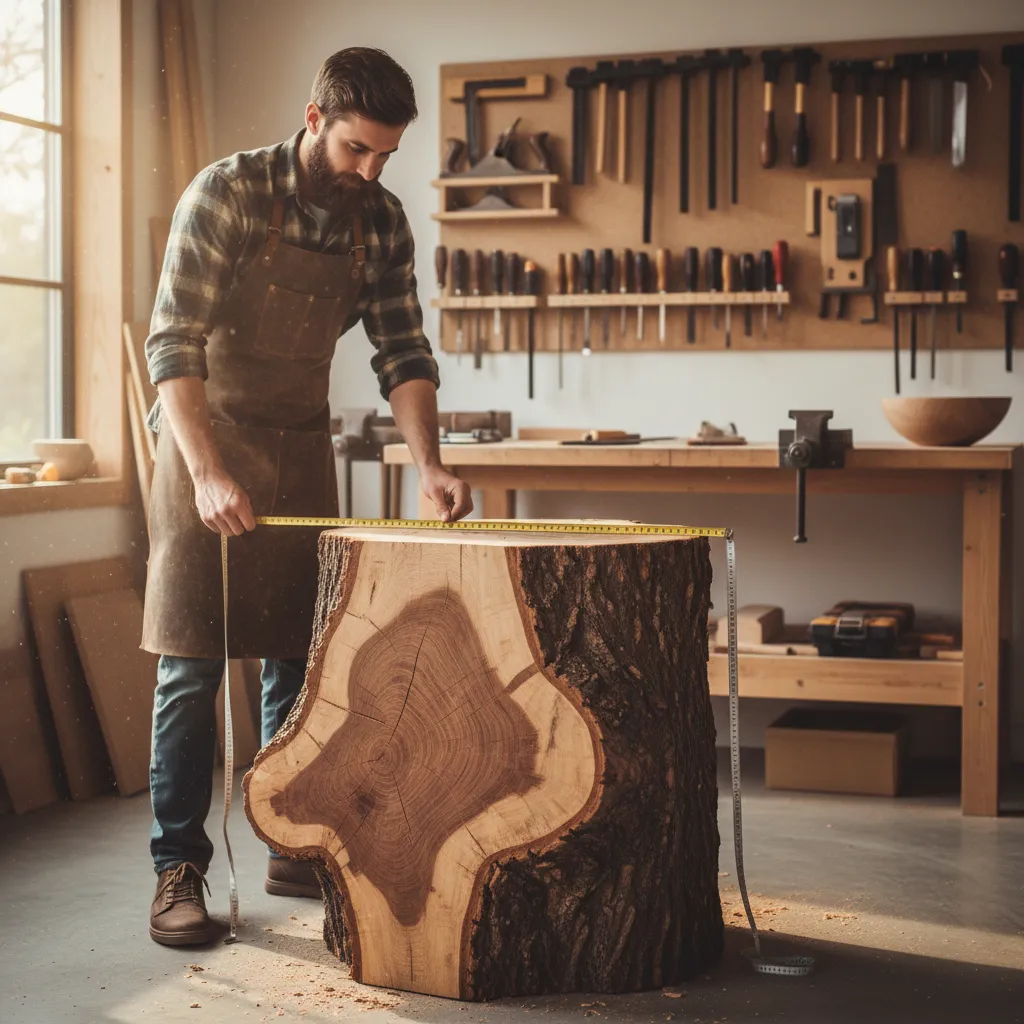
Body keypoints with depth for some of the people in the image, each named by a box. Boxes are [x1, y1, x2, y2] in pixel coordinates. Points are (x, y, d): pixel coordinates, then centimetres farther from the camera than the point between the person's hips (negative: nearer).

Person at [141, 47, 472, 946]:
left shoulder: (381, 220, -2)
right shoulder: (227, 194, -18)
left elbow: (403, 353, 2)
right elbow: (173, 345, -23)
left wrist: (429, 467, -12)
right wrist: (209, 474, -34)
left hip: (303, 449, 5)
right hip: (207, 440, -5)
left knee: (299, 662, 9)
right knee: (192, 668, -5)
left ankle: (296, 849, 20)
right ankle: (179, 870, 3)